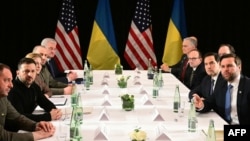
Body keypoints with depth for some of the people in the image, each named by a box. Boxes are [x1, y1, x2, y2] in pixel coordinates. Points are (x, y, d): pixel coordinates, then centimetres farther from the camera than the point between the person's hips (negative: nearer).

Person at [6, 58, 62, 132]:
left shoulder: (34, 86, 4)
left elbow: (46, 103, 13)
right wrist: (49, 116, -28)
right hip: (15, 130, -8)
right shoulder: (12, 90, -23)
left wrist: (54, 110, -12)